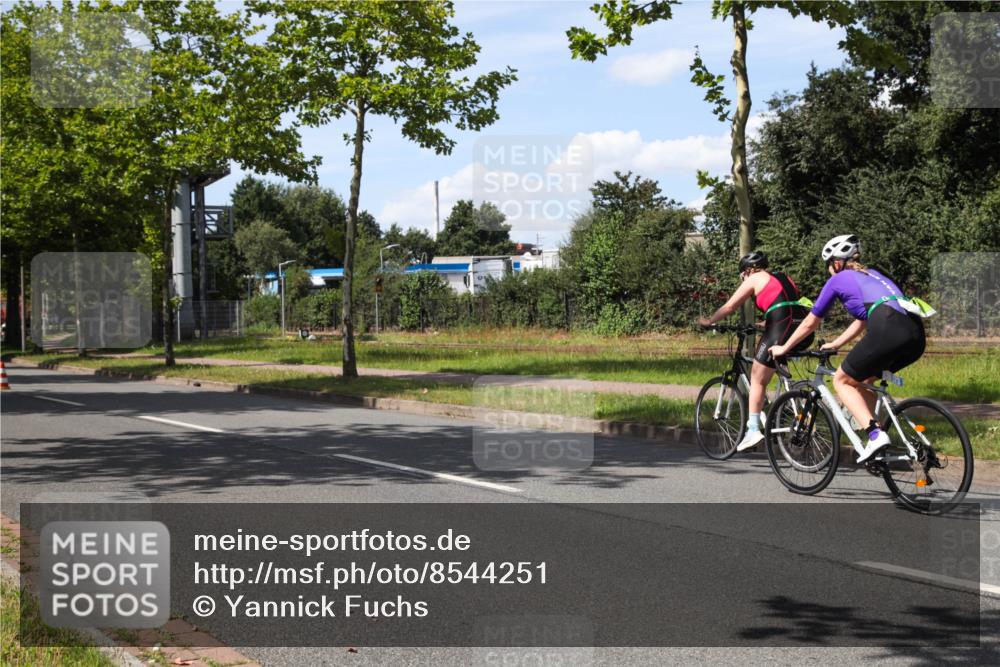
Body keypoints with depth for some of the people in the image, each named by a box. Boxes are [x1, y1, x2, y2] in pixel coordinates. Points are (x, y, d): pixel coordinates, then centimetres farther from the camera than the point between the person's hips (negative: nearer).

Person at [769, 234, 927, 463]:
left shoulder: (837, 280, 15)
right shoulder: (872, 274, 33)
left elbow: (809, 324, 24)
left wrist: (783, 348, 37)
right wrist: (834, 345, 53)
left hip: (887, 331, -7)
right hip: (916, 335, 7)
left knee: (842, 381, 12)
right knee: (860, 380, 26)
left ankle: (875, 434, -6)